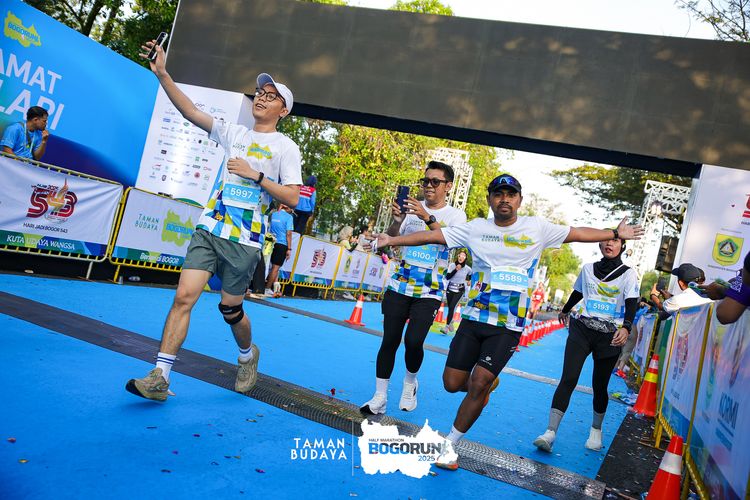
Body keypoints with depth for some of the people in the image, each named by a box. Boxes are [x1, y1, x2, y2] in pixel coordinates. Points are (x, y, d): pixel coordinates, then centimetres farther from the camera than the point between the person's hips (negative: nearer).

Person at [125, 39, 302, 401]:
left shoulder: (285, 147, -1)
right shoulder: (234, 133, 12)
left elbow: (292, 198, -8)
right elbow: (190, 111, 5)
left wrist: (256, 175, -15)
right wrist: (162, 74, -4)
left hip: (245, 240, -3)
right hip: (209, 228, 4)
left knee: (230, 309, 6)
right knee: (184, 296, -7)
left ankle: (248, 355, 37)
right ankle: (160, 377, -3)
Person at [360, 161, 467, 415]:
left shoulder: (455, 215, 1)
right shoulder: (413, 207, 6)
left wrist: (428, 218, -31)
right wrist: (396, 221, -20)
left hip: (429, 292, -2)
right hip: (399, 285, 2)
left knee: (413, 340, -14)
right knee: (389, 340, 1)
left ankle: (410, 382, 17)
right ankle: (379, 398, 12)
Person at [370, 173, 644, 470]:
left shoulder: (537, 228, 1)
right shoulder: (476, 228, 1)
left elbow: (578, 234, 8)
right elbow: (432, 236, -1)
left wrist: (615, 234, 5)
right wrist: (392, 240, -5)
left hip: (509, 327, -2)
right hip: (474, 318, 2)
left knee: (478, 384, -11)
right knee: (452, 383, 2)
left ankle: (450, 445, 8)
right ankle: (486, 385, 37)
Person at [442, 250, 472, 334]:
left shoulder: (468, 268, -7)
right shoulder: (452, 265, -8)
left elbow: (470, 275, 15)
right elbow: (447, 277, -16)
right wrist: (456, 270, -23)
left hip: (460, 290, -2)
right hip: (450, 288, 2)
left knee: (452, 307, -15)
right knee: (450, 307, 12)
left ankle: (447, 326, -13)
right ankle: (451, 321, 38)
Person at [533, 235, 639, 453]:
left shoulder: (628, 274, 1)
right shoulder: (588, 269, 10)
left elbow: (632, 303, -11)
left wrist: (626, 327, -28)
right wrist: (564, 311, 41)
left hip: (609, 336, -1)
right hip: (581, 329, 1)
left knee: (599, 386, 7)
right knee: (568, 379, -11)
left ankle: (596, 430, 31)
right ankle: (550, 432, -15)